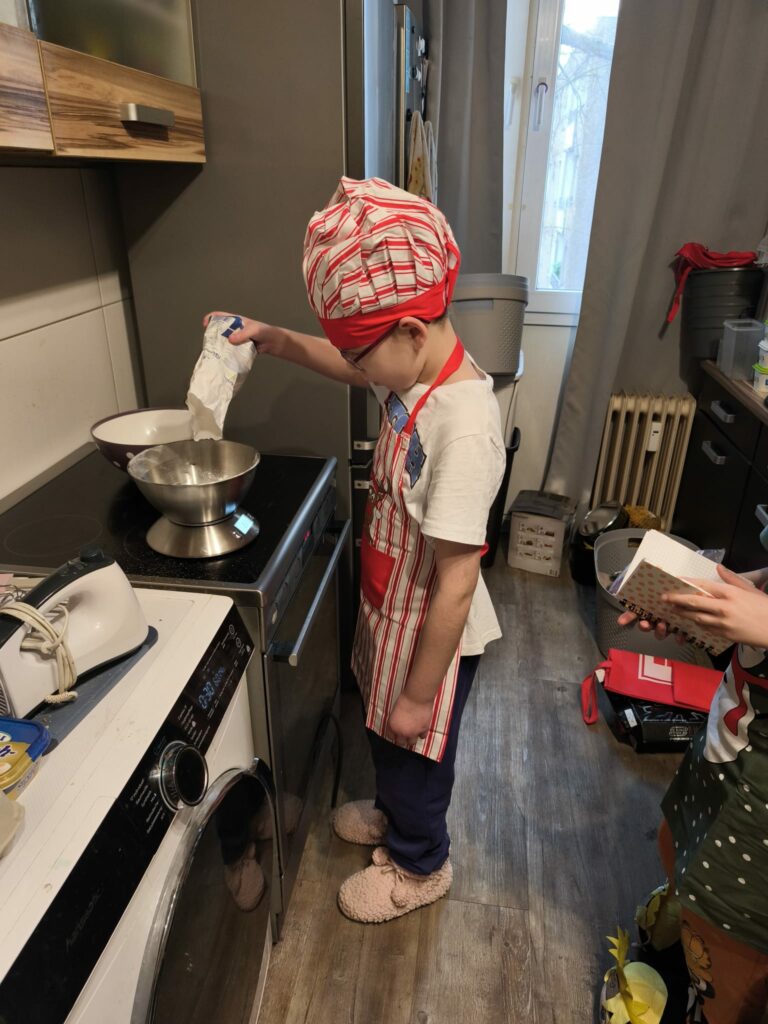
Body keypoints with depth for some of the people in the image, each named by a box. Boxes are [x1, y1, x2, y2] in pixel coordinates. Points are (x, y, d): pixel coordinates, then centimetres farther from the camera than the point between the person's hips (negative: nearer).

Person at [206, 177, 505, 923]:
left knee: (414, 750, 19)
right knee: (383, 735, 31)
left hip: (431, 634, -8)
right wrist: (273, 340, -1)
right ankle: (392, 811, 62)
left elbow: (456, 584, -30)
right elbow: (347, 364, 15)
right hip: (392, 610, 8)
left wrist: (420, 694, -20)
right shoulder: (416, 371, -8)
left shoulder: (463, 425, -35)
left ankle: (418, 866, 50)